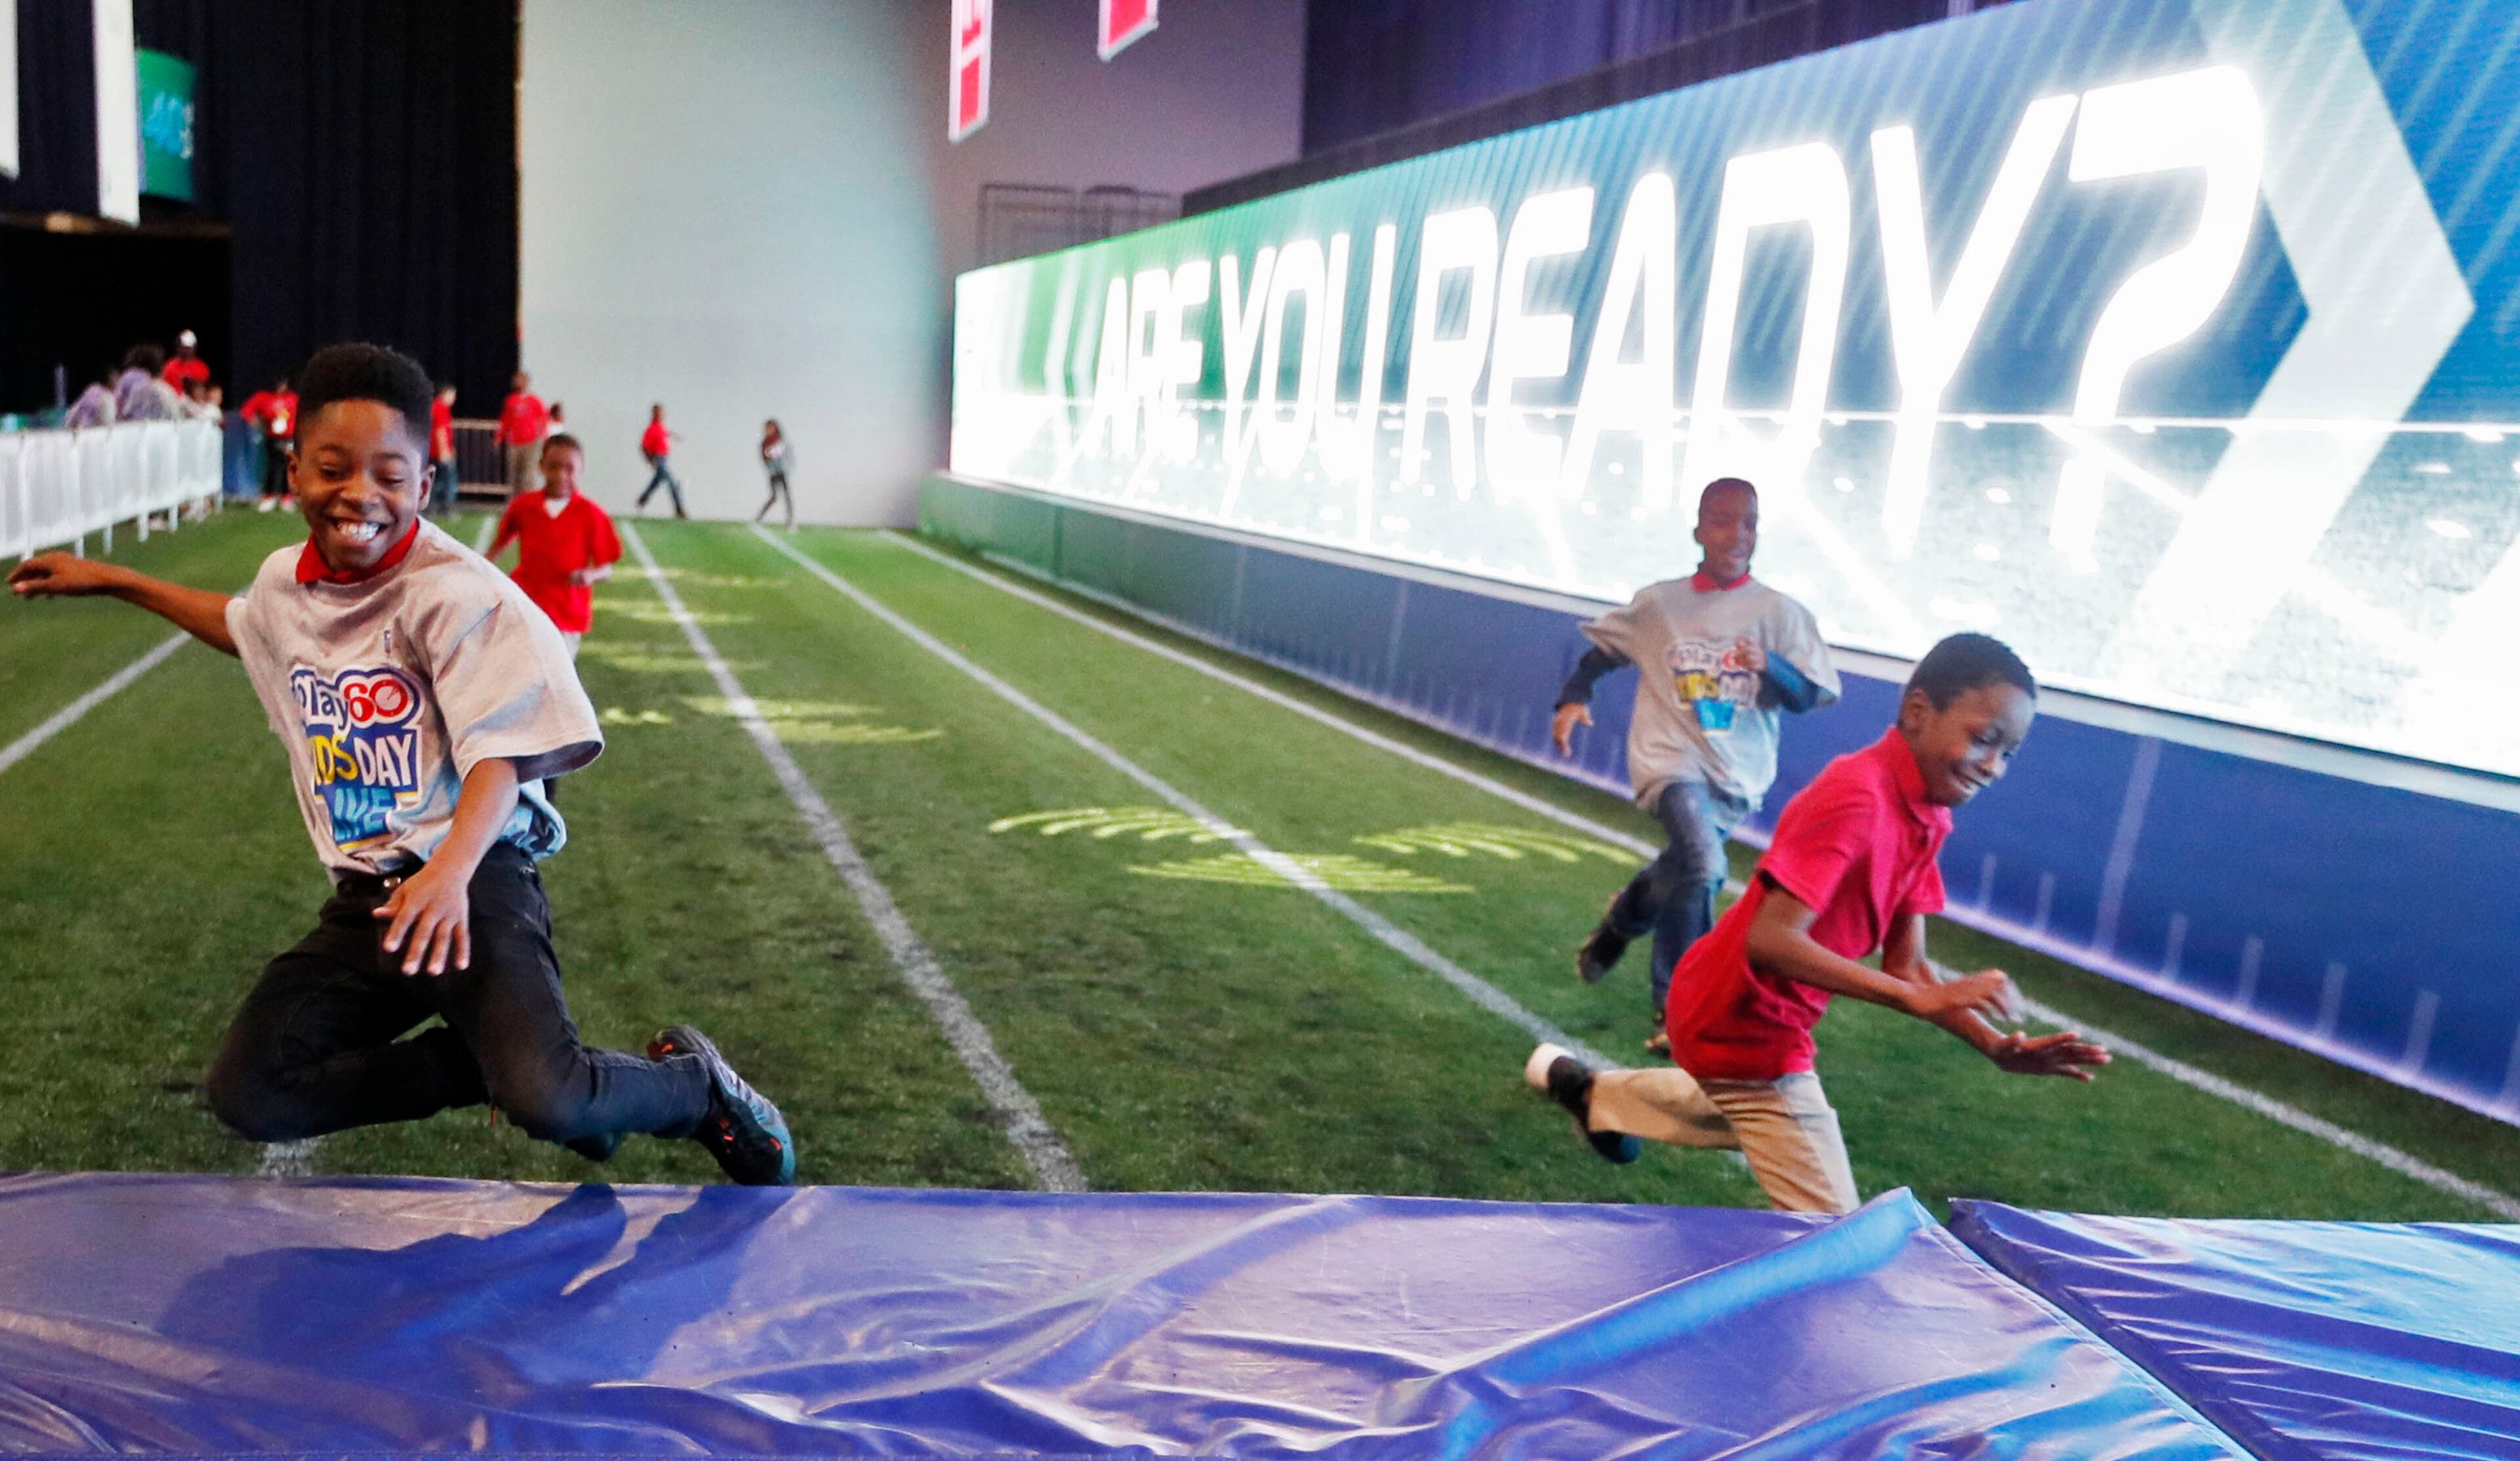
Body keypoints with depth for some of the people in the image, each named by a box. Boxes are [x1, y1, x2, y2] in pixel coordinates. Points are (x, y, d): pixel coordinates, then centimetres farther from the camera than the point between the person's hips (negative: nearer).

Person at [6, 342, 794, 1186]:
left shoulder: (455, 592, -14)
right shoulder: (284, 582, 9)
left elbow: (501, 753, -22)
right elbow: (244, 625, 36)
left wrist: (451, 870, -38)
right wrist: (112, 581, 38)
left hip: (472, 887, -8)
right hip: (364, 901, 8)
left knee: (545, 1100, -29)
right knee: (248, 1095, -2)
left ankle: (694, 1083, 3)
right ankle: (487, 1062, 10)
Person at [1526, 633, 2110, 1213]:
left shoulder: (1927, 816, 0)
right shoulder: (1855, 799, -29)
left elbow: (1905, 965, 0)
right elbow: (1768, 941, -36)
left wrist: (1996, 1045, -13)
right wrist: (1922, 998, -38)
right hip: (1747, 1030, -10)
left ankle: (1590, 1090, 51)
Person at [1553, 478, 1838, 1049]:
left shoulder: (1779, 612, -1)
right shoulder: (1659, 603, 0)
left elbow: (1807, 697, -2)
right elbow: (1603, 648, 13)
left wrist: (1770, 667, -21)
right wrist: (1573, 698, -2)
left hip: (1737, 774, 3)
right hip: (1672, 760, -3)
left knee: (1684, 869, 13)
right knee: (1702, 863, -25)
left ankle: (1622, 920, 46)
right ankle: (1675, 1004, -6)